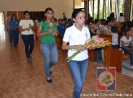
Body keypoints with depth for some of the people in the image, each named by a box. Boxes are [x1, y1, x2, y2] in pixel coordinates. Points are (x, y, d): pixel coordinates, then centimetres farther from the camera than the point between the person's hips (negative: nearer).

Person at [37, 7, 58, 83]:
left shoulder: (54, 23, 7)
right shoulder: (42, 23, -8)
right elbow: (38, 34, -10)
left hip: (53, 44, 5)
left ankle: (48, 68, 39)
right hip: (45, 44, -5)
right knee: (47, 61, 4)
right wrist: (47, 32, -23)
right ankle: (48, 76, 27)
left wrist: (55, 33, -6)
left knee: (55, 60, 5)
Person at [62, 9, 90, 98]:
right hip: (73, 60, -4)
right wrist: (75, 46, -25)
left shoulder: (86, 29, 1)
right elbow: (64, 46, -10)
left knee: (81, 83, 13)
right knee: (79, 84, -6)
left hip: (84, 59, 4)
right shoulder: (69, 30, -12)